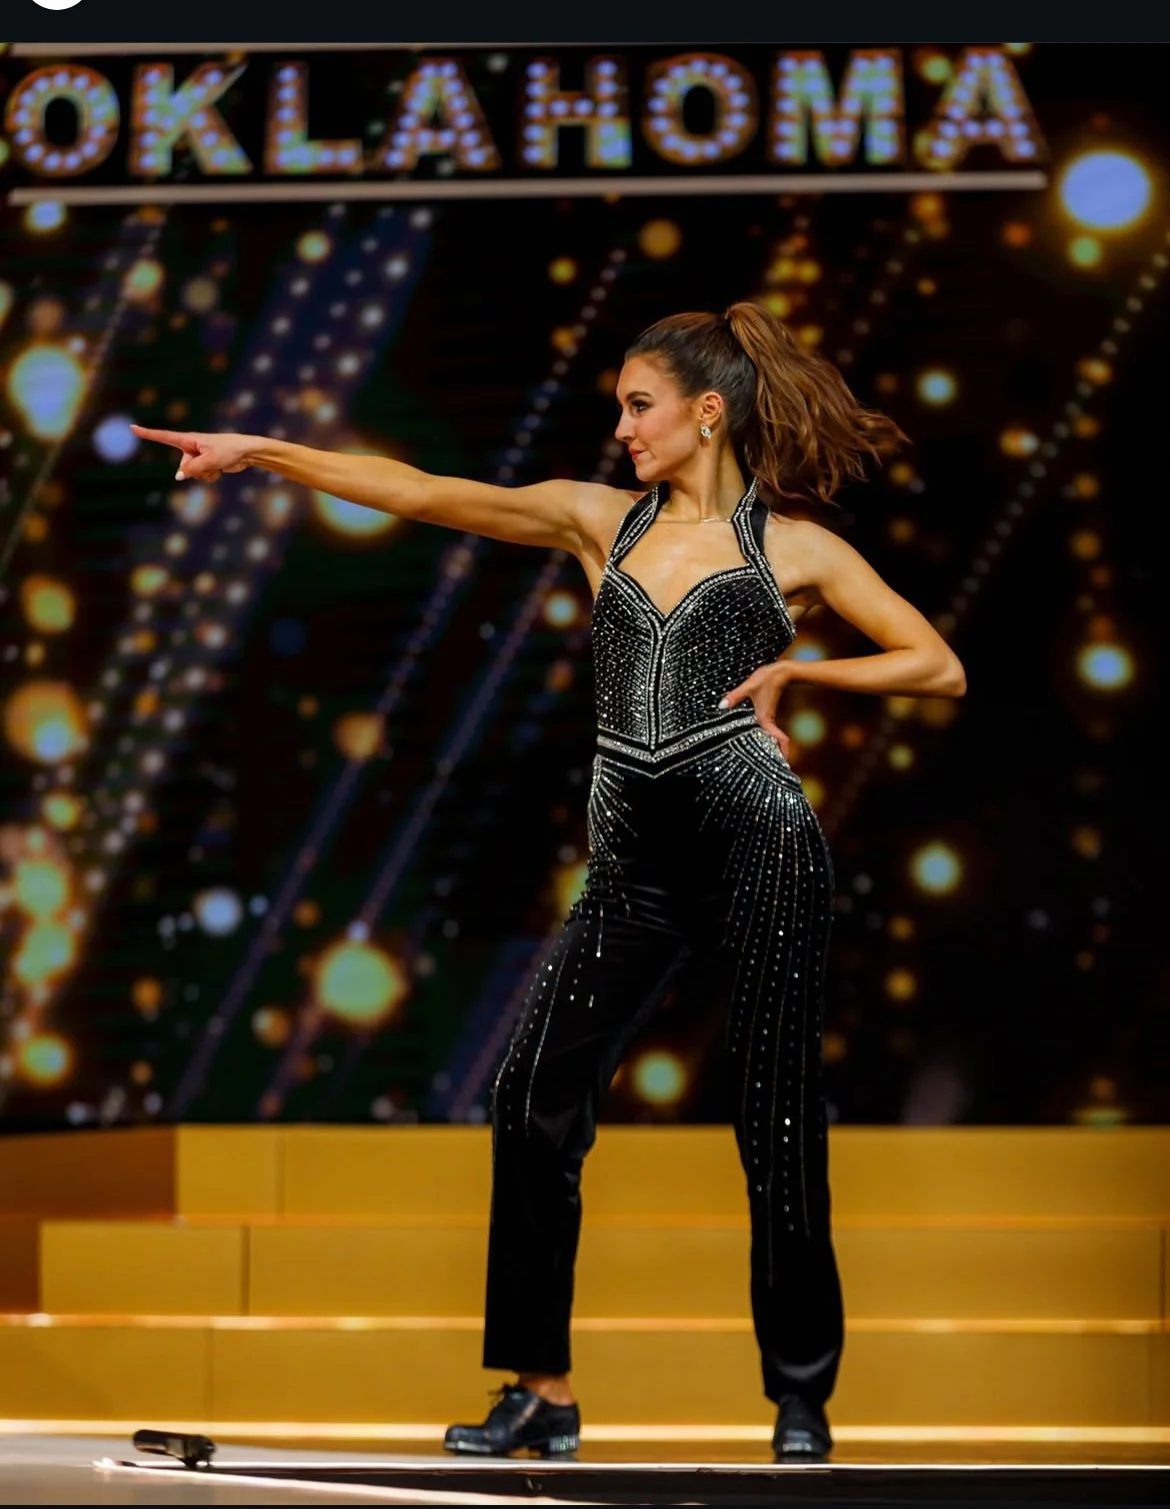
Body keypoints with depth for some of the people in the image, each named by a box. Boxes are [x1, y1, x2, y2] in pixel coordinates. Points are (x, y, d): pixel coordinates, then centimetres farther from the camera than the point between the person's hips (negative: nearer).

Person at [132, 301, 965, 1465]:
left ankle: (802, 1403, 7)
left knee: (776, 1122, -3)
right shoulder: (603, 520, 14)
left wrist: (795, 670, -3)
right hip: (636, 860, 4)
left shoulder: (794, 546, 5)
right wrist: (262, 453, 3)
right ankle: (542, 1393, 4)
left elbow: (941, 670, 6)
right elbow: (427, 494, 9)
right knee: (534, 1098, -4)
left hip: (756, 843, -4)